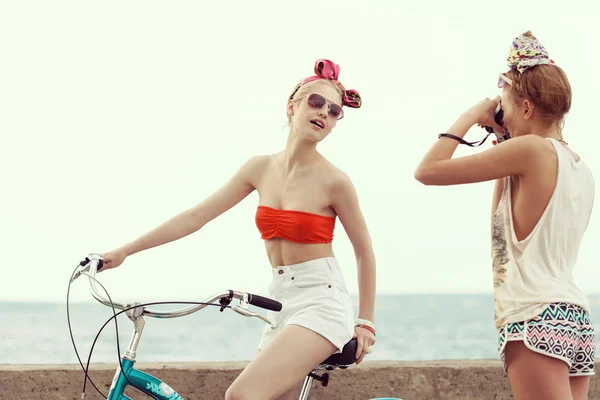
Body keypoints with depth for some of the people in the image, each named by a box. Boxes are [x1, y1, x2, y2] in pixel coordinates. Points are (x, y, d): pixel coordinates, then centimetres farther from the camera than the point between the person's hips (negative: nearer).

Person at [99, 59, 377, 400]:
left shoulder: (333, 180, -10)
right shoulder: (262, 169, 4)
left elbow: (365, 252, 1)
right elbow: (197, 216, 7)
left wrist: (366, 321, 3)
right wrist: (124, 251, 5)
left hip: (322, 301, -6)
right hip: (282, 304, 6)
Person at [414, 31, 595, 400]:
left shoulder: (531, 149, -8)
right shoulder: (581, 168, 16)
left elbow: (427, 171, -8)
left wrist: (470, 117, 5)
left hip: (535, 319, -9)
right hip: (577, 319, 9)